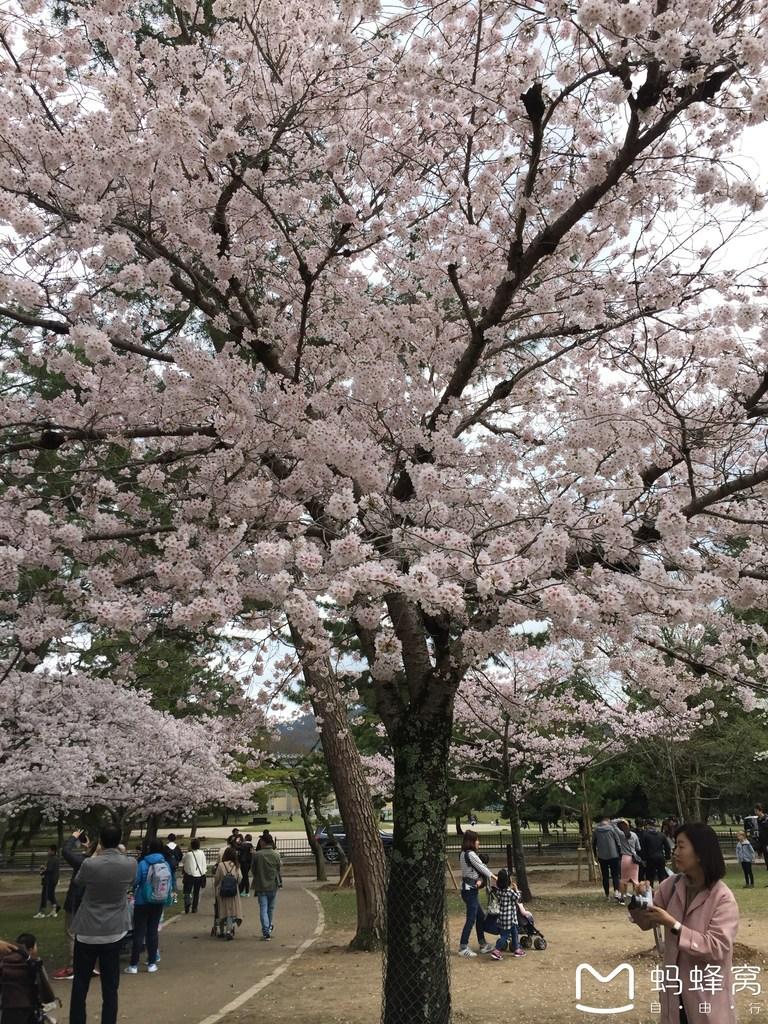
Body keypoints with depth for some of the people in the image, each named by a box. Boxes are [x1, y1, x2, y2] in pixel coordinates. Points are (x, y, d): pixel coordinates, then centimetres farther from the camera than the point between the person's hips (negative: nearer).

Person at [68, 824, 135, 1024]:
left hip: (87, 932, -2)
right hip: (114, 932, 2)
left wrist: (95, 855, 10)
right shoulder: (130, 864, -12)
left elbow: (79, 881, 4)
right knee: (110, 986, 11)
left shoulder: (89, 864, -19)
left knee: (80, 984, 14)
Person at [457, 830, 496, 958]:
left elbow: (475, 870, 6)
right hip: (471, 890, -10)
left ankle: (483, 944, 25)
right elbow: (482, 868, -11)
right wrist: (495, 878, 2)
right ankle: (463, 947, 0)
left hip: (467, 888, 10)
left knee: (481, 916, 17)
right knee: (471, 919, -4)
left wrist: (479, 879, -13)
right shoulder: (471, 854, -18)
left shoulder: (462, 854, 10)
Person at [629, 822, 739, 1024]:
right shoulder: (672, 885, -2)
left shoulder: (723, 898, -18)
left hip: (706, 991, -5)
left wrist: (673, 925, -26)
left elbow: (717, 947, -23)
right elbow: (646, 923, 6)